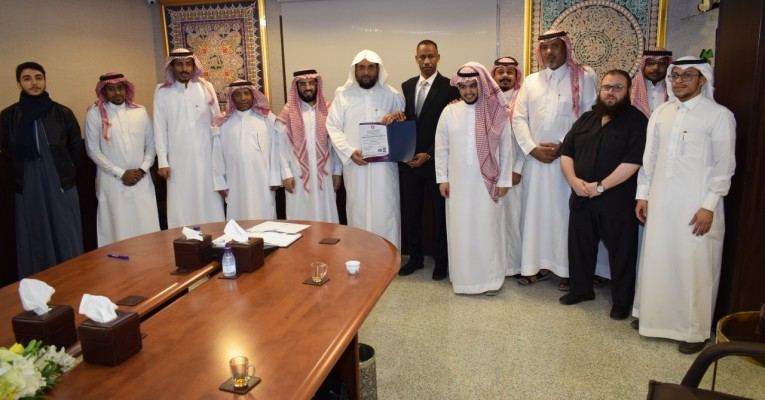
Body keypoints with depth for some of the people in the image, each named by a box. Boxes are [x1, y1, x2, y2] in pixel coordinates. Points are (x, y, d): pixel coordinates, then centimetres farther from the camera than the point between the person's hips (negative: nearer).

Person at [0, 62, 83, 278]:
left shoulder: (63, 113, 1)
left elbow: (76, 148, 10)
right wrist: (22, 175, 13)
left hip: (62, 186, 0)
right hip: (28, 188, 1)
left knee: (67, 240, 4)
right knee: (35, 242, 7)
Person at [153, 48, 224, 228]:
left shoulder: (206, 87, 3)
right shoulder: (162, 92, 1)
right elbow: (160, 128, 1)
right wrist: (162, 161, -3)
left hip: (206, 156, 1)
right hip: (179, 158, 0)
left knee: (210, 202, 5)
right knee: (181, 205, 2)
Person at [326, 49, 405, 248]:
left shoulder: (391, 95, 5)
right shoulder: (343, 95, 4)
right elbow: (333, 127, 1)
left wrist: (396, 119, -12)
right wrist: (349, 151, -12)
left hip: (384, 164, 0)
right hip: (355, 164, 0)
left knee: (385, 211, 1)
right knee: (358, 211, 7)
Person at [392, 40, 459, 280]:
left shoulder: (449, 87, -7)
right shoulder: (407, 86, 10)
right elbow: (405, 118, 14)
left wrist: (429, 154, -15)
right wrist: (400, 117, -11)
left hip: (436, 160, -4)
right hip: (409, 160, 5)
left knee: (440, 212, 8)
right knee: (411, 211, 11)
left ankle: (441, 261, 22)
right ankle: (415, 257, 26)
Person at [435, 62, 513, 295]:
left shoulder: (496, 112, -2)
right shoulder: (449, 112, 2)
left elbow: (505, 148, 1)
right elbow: (441, 148, 5)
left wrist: (504, 180, -1)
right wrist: (442, 178, 1)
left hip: (487, 181, -1)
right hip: (458, 182, 1)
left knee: (487, 229, 4)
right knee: (460, 229, 7)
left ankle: (490, 278, 18)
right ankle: (462, 277, 20)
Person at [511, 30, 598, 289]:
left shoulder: (584, 77, 2)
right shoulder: (531, 81, 14)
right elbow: (518, 118, 8)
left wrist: (563, 146, -11)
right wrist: (533, 148, -6)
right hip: (535, 158, 4)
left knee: (565, 212, 0)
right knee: (535, 211, 6)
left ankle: (566, 270, 12)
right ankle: (536, 266, 16)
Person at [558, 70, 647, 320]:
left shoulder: (637, 121, -6)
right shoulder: (586, 119, 12)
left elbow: (632, 162, -17)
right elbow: (566, 152, 9)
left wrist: (601, 187, -18)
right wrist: (574, 180, -8)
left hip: (617, 202, -5)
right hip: (581, 199, 6)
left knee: (621, 252, 6)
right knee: (580, 246, 15)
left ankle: (622, 301, 22)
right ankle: (581, 289, 34)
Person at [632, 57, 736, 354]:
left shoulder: (719, 115, -6)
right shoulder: (660, 113, 9)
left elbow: (724, 166, -8)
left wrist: (709, 206, -13)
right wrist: (643, 195, 9)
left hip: (695, 205, -4)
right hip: (660, 202, 5)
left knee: (693, 266, 3)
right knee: (657, 260, 12)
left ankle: (695, 330, 18)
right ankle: (655, 315, 30)